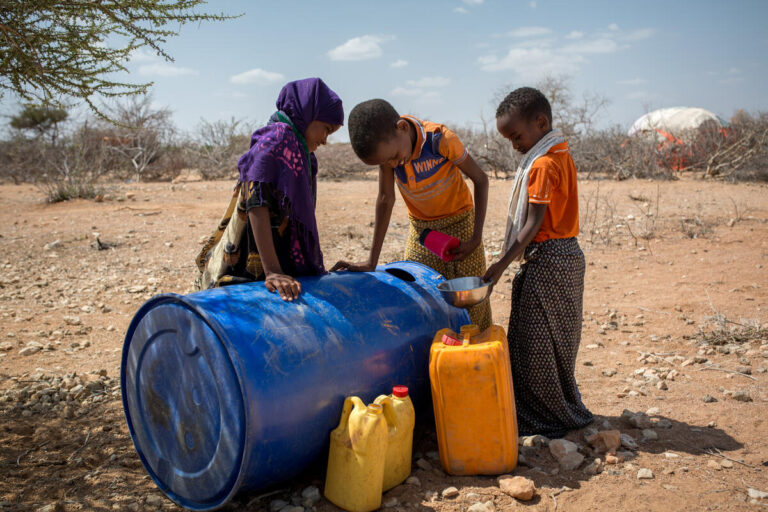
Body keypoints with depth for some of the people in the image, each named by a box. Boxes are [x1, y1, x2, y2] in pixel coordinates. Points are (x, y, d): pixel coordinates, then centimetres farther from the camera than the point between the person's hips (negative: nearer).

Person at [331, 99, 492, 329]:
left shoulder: (441, 139, -29)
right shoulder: (386, 146, -18)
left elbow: (481, 180, -17)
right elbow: (385, 199, -13)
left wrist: (476, 239, -20)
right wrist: (372, 261, -15)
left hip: (460, 222, -3)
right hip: (421, 227, 3)